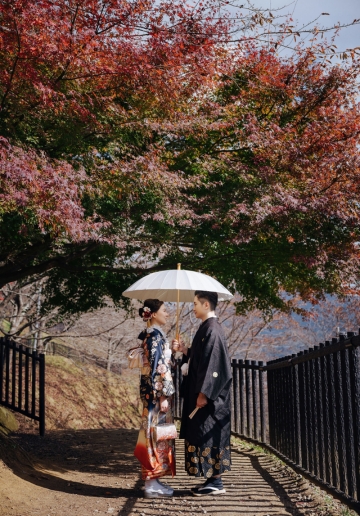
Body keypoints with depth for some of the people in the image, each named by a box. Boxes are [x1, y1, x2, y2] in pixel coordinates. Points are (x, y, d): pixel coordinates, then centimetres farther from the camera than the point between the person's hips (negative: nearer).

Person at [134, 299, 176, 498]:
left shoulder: (152, 334, 15)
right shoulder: (155, 335, -15)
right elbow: (157, 367, -20)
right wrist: (163, 395, -20)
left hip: (153, 392, 10)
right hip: (156, 392, -10)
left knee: (156, 433, 12)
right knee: (156, 433, -5)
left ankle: (154, 480, 18)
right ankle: (152, 484, 0)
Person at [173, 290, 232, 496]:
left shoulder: (212, 329, -16)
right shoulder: (208, 328, 14)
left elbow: (214, 362, -22)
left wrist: (204, 393, -23)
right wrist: (184, 350, 12)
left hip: (209, 395, -10)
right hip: (206, 392, 10)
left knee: (209, 435, -5)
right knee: (206, 435, 12)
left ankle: (216, 482, 2)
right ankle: (213, 480, 17)